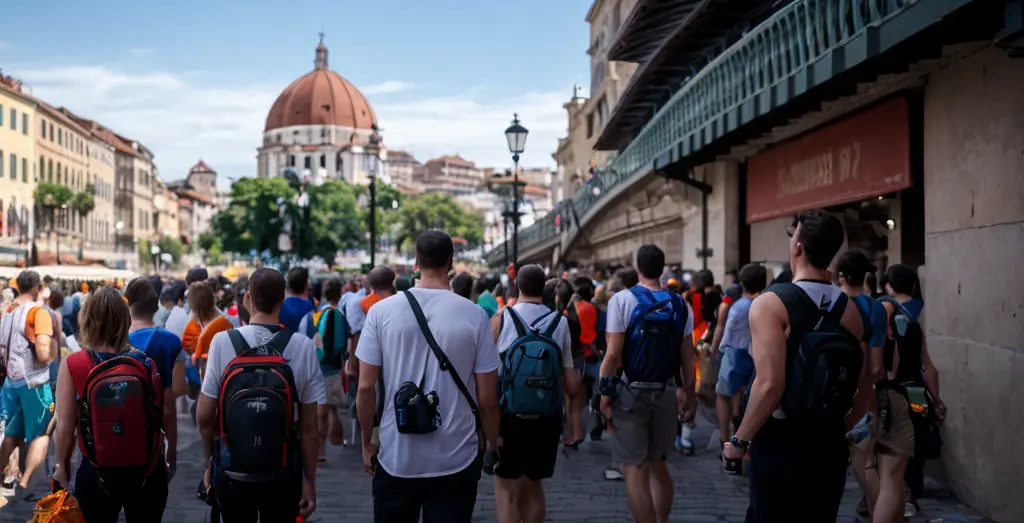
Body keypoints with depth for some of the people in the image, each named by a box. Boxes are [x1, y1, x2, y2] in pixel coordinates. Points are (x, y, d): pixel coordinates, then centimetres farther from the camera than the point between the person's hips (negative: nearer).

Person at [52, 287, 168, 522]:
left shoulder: (72, 365, -12)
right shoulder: (146, 363, -9)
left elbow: (65, 426, -9)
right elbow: (165, 418, -3)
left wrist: (61, 466, 9)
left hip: (97, 473, -1)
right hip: (147, 472, 1)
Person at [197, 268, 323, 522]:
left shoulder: (222, 341, -11)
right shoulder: (303, 346, -10)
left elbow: (204, 416, -6)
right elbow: (309, 427, -8)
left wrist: (211, 460, 13)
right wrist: (309, 481, 3)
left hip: (231, 470, 1)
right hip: (282, 473, 0)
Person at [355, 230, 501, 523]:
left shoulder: (382, 311, -5)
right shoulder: (474, 316, -8)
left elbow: (366, 388, -3)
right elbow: (487, 399, -5)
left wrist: (367, 443, 11)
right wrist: (493, 445, 11)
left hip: (396, 457, 1)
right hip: (456, 459, -1)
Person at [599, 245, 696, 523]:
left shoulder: (622, 300, -8)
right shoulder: (680, 305, 3)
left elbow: (613, 354, -12)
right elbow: (687, 357, 2)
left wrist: (605, 392, -6)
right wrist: (690, 394, 11)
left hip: (631, 392, -4)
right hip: (666, 393, 4)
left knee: (635, 469, 1)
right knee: (658, 464, 20)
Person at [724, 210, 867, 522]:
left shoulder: (771, 303, -16)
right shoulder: (849, 309, 3)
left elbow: (770, 384, -24)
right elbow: (863, 384, 8)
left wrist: (740, 440, -13)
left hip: (780, 444, -6)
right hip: (831, 444, 6)